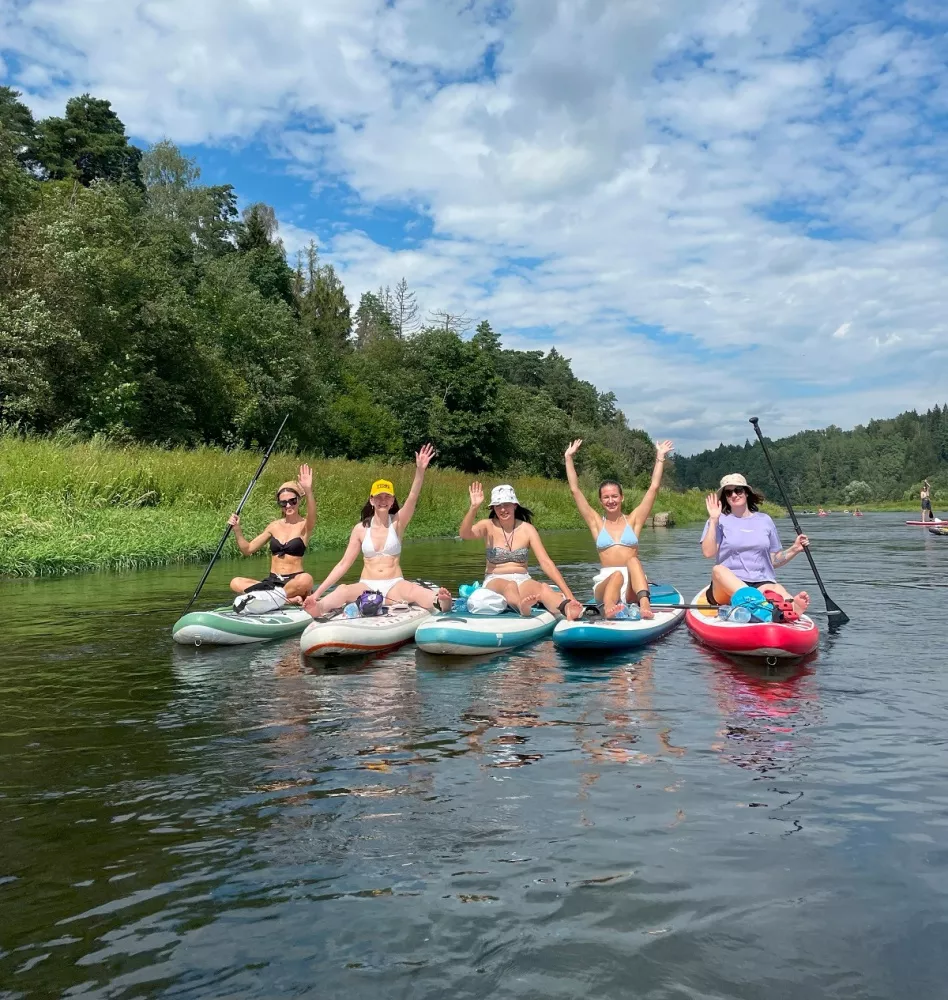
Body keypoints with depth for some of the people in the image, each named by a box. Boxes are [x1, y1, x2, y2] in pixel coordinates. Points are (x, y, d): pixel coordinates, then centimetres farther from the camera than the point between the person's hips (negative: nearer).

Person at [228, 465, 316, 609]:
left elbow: (312, 516, -27)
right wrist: (237, 529, -3)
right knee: (236, 583, -19)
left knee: (306, 580, -38)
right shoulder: (275, 526, 12)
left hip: (293, 581, -5)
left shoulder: (305, 525, -1)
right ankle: (288, 598, -28)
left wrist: (308, 491, -46)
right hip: (272, 580, 5)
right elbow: (248, 549, 14)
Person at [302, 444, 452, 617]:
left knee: (418, 593, -35)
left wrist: (420, 470, -34)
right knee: (342, 591, -33)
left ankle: (440, 602, -64)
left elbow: (412, 498, -16)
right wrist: (318, 592, -2)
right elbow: (344, 564, 5)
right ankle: (320, 607, -61)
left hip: (395, 585, -1)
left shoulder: (398, 522, 2)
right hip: (367, 586, 1)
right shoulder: (361, 528, 5)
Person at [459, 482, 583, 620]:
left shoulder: (527, 529, 1)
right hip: (495, 581, -1)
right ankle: (522, 608, -73)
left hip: (522, 581, 1)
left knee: (544, 588, -33)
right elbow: (464, 534, -19)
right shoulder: (488, 526, 1)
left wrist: (568, 594, -16)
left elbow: (546, 562, -6)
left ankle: (567, 608, -65)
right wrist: (474, 507, -35)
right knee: (510, 586, -38)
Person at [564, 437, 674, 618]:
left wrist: (660, 457, 10)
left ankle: (644, 603, -55)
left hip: (633, 584, 1)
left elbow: (653, 488, 10)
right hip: (606, 582, 0)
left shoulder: (633, 520, 14)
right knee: (617, 575, -35)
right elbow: (575, 490, 11)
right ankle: (608, 608, -67)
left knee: (633, 560, -31)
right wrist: (568, 458, 12)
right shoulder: (597, 523, 14)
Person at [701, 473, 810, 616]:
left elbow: (774, 561, 21)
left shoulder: (765, 520, 18)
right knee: (718, 570, -36)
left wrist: (794, 549, 5)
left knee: (777, 589, -32)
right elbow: (708, 553, -9)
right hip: (728, 584, -2)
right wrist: (714, 520, -10)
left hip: (762, 583, 3)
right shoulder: (720, 520, 8)